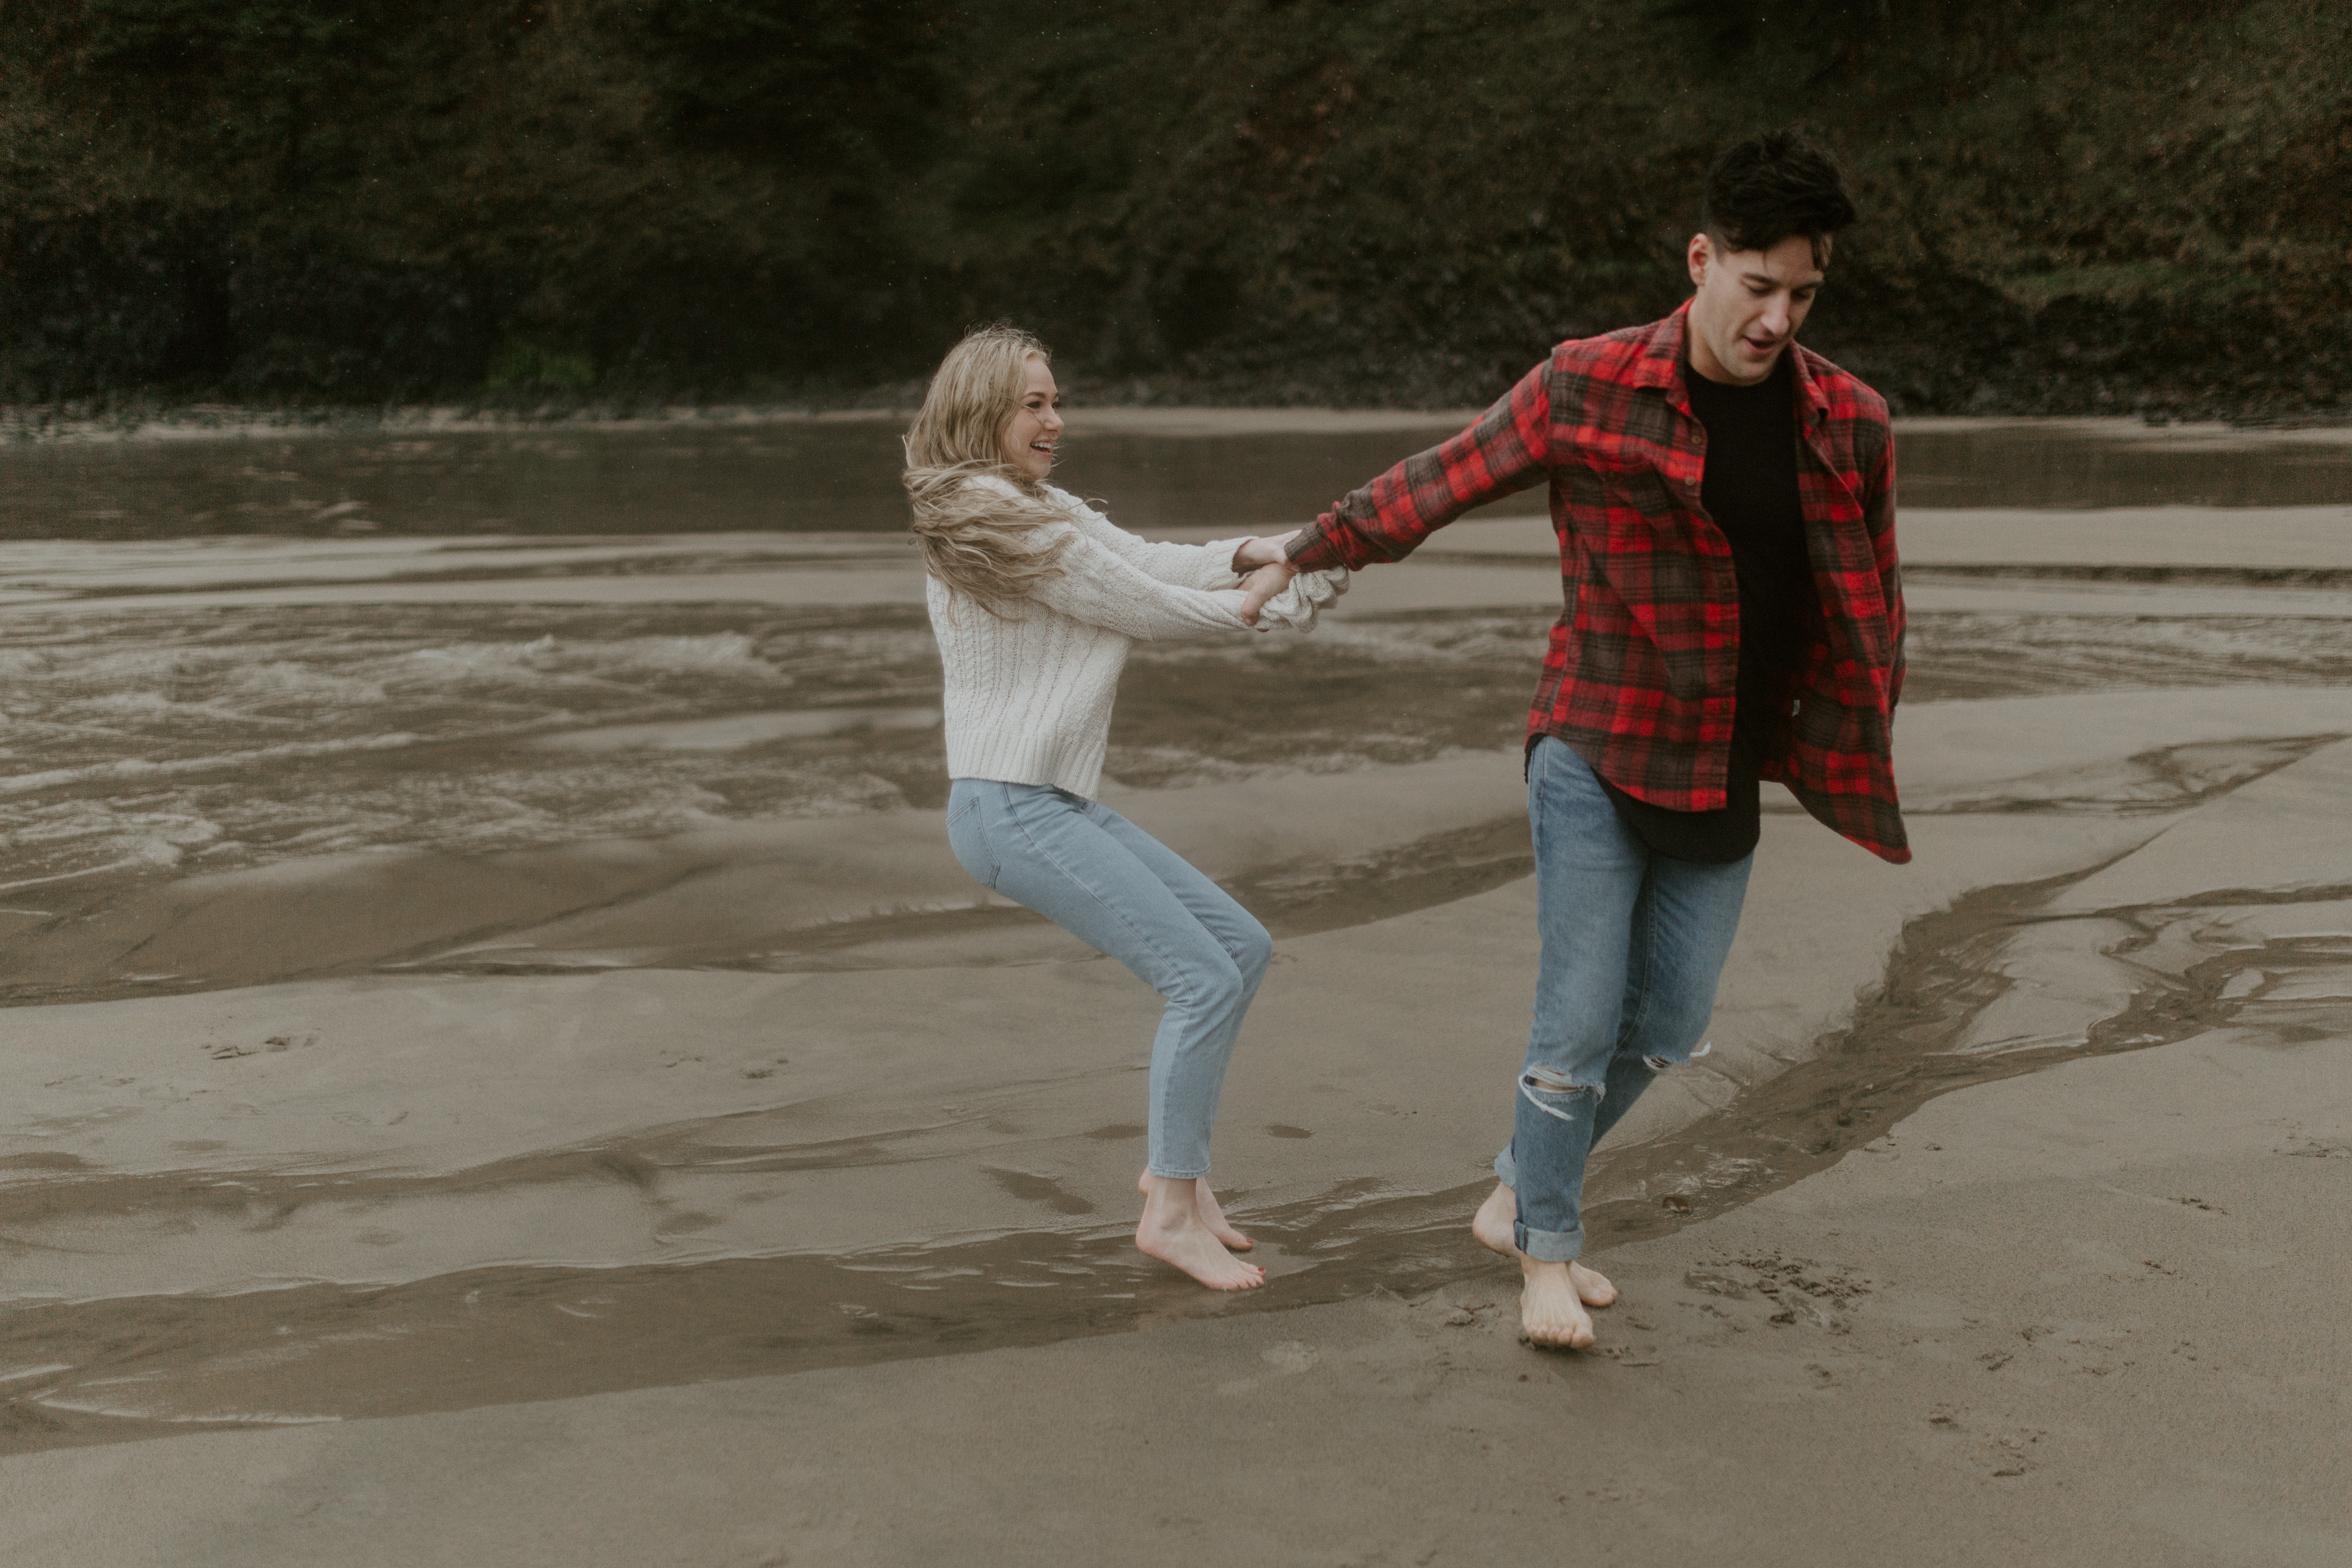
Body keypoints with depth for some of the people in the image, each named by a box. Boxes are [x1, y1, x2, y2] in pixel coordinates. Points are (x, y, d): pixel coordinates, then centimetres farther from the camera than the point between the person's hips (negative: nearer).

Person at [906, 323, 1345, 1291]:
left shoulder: (1038, 508, 16)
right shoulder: (1009, 526, -16)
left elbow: (1152, 562, 10)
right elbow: (1153, 609, -11)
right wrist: (1266, 604, 3)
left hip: (1056, 802, 10)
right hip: (1012, 812, -10)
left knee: (1243, 948, 11)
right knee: (1203, 979, -13)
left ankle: (1176, 1163, 19)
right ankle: (1173, 1211, -2)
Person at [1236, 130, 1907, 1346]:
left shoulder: (1849, 426, -1)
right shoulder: (1584, 390, -10)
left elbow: (1873, 602, 11)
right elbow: (1439, 483, 2)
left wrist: (1853, 755, 11)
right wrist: (1302, 554, 9)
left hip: (1724, 785, 4)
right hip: (1597, 755, -4)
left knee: (1667, 1027, 10)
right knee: (1580, 1020, -4)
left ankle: (1518, 1195, 32)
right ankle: (1546, 1250, 16)